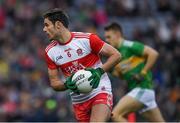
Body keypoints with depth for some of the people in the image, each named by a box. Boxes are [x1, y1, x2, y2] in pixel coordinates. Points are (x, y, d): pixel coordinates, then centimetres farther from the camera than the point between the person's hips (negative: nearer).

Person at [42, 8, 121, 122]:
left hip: (100, 92, -5)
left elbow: (116, 55, -6)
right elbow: (54, 82, 7)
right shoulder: (50, 52, 2)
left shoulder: (87, 39, -12)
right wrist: (67, 85, -15)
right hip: (78, 100, 5)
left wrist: (99, 71, -20)